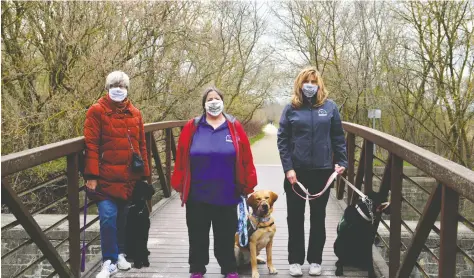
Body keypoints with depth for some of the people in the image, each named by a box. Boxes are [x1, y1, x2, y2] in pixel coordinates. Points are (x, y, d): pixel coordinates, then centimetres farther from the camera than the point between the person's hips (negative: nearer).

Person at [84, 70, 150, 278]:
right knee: (108, 218, -10)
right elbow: (91, 145, -8)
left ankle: (120, 253, 30)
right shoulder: (97, 111, -2)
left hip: (129, 177, 4)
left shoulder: (135, 113, 11)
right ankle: (109, 261, 3)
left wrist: (144, 174, 12)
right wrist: (91, 175, -14)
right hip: (106, 177, -4)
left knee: (124, 217, 12)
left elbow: (141, 146, 14)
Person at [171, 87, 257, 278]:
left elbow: (246, 158, 1)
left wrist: (247, 185, 0)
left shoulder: (234, 127, 0)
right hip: (197, 195, 0)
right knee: (198, 234, 11)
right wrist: (180, 184, 0)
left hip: (226, 195, 0)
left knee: (226, 235, 11)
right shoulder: (192, 127, 0)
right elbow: (181, 158, 2)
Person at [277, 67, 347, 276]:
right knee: (295, 217, 7)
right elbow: (282, 140, -3)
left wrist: (341, 161, -4)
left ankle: (315, 260, 23)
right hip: (296, 171, 0)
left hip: (322, 171, 1)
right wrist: (288, 168, -11)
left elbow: (338, 137, 4)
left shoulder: (330, 106, 1)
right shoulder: (291, 109, -1)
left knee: (318, 217, 11)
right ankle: (295, 260, 19)